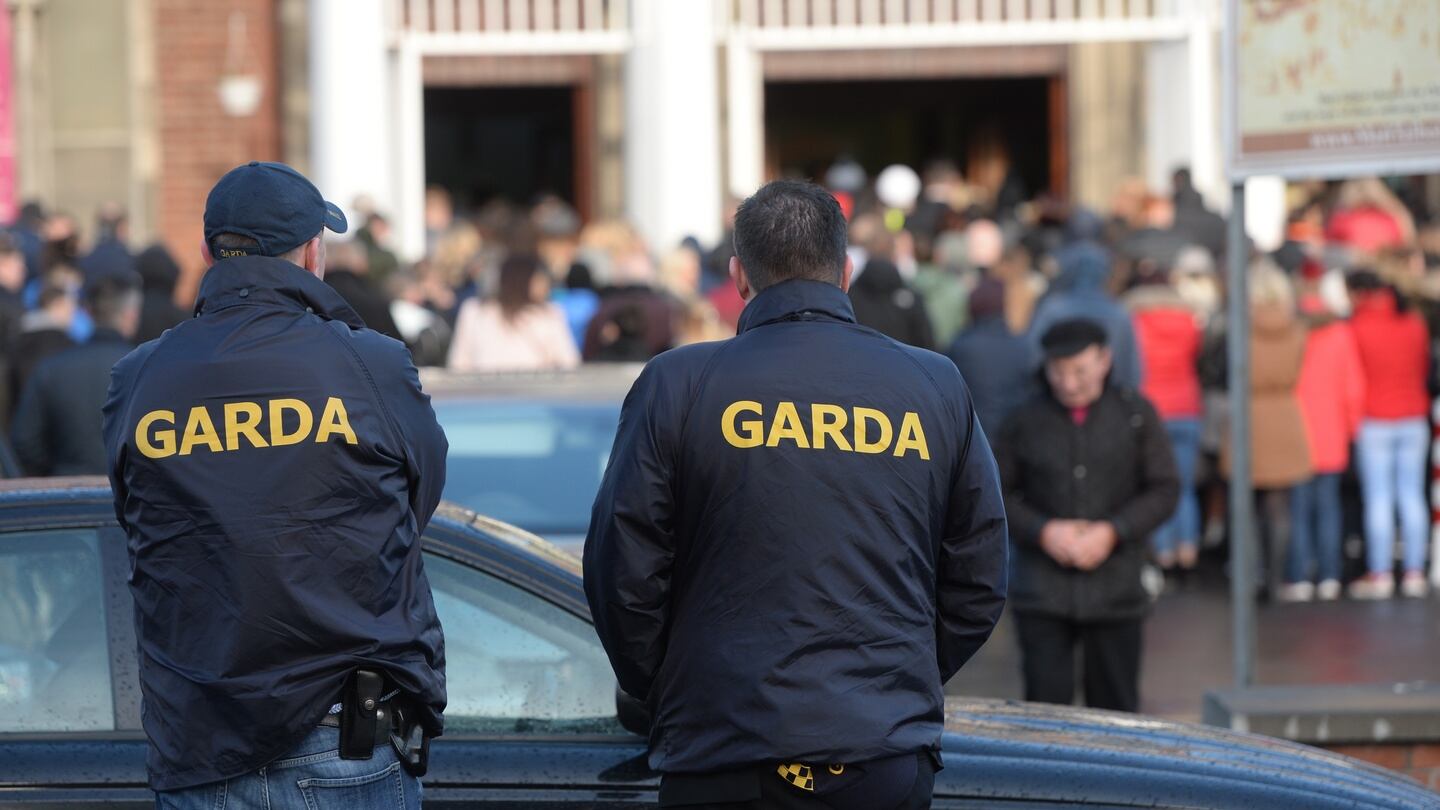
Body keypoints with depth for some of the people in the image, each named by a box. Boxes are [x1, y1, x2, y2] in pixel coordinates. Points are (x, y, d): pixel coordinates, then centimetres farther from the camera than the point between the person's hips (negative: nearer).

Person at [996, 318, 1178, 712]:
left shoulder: (1136, 415, 3)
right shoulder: (1026, 422, 4)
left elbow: (1164, 490, 3)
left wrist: (1111, 532, -10)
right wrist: (1044, 531, -9)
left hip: (1115, 590, 0)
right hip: (1042, 594, 0)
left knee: (1115, 707, 5)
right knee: (1045, 705, -6)